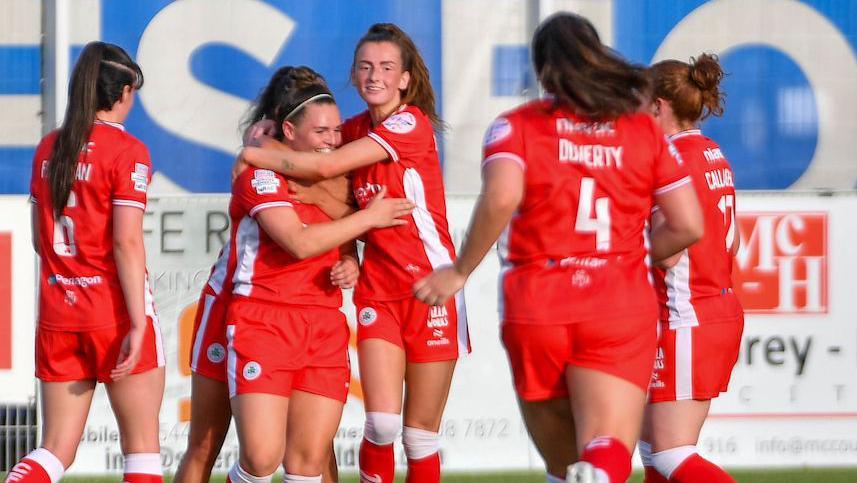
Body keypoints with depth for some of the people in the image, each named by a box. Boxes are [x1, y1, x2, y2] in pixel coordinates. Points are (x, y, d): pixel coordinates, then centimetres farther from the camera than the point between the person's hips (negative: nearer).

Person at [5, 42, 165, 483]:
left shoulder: (48, 148, 9)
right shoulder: (127, 151, -9)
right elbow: (126, 242, -16)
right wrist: (138, 324, -17)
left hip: (57, 313, 5)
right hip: (113, 313, -5)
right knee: (142, 446, 5)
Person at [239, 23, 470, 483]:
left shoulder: (411, 122, -12)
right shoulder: (354, 131, 9)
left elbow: (325, 166, -18)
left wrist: (253, 153, -8)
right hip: (377, 288, 4)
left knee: (420, 433, 1)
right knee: (381, 424, -9)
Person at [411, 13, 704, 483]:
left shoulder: (516, 126, 4)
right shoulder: (644, 130, 11)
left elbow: (501, 198, -16)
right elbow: (687, 225, 9)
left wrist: (460, 271, -5)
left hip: (534, 307, 0)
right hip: (621, 308, 0)